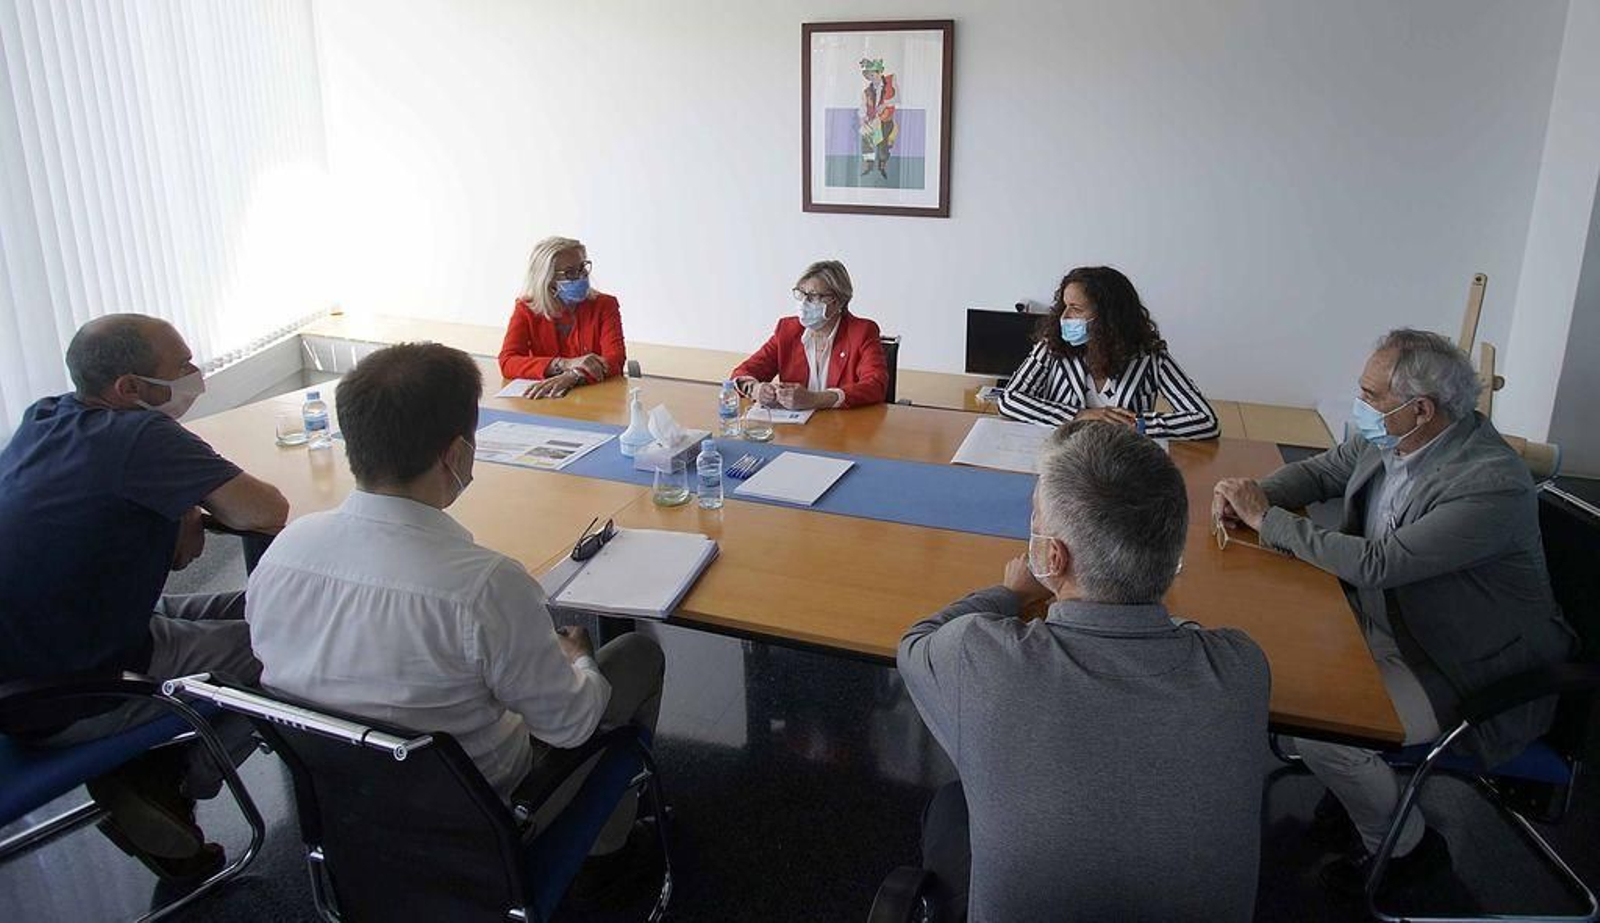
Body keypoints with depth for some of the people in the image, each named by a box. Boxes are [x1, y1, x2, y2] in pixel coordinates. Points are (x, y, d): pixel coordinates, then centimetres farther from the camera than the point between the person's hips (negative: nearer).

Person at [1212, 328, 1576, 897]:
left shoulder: (1493, 486, -30)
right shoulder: (1386, 438, -7)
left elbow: (1375, 564, -33)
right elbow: (1318, 472, 11)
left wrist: (1267, 518, -24)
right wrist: (1250, 497, -10)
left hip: (1468, 671, -8)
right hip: (1386, 626, 8)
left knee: (1319, 732, -19)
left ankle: (1405, 847, 11)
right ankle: (1356, 782, 21)